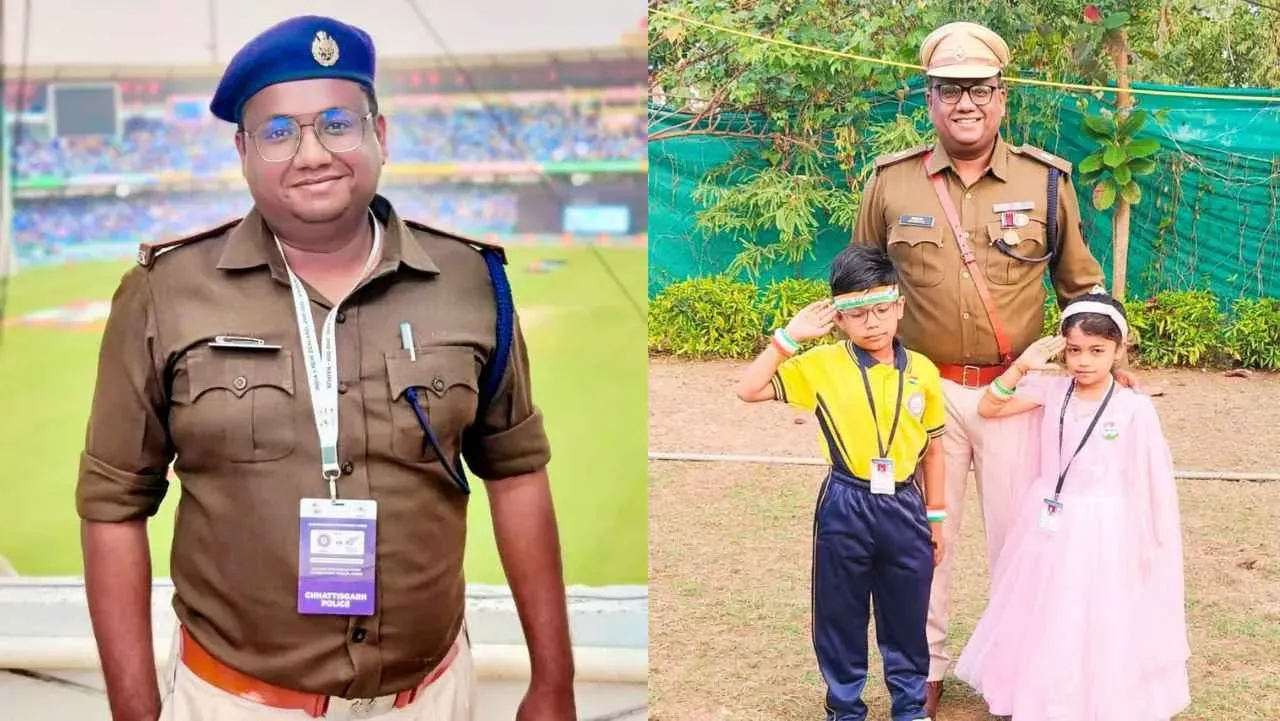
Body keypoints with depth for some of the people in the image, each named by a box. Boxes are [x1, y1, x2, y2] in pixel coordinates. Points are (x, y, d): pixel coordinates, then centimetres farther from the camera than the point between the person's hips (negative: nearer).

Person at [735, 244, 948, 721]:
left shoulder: (922, 372, -1)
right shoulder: (821, 365, -8)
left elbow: (932, 448, 7)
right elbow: (749, 391, -13)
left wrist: (935, 517, 9)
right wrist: (789, 336, -17)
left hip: (905, 507, 2)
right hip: (845, 507, -1)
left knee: (906, 619, 15)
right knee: (841, 617, 11)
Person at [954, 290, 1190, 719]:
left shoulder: (1135, 409, -12)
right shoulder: (1051, 390, -3)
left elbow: (1152, 480, -7)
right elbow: (988, 408, 0)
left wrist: (1150, 541, -5)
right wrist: (1021, 368, -12)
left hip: (1102, 533, -3)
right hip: (1048, 528, 4)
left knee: (1097, 626, 7)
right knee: (1043, 619, 16)